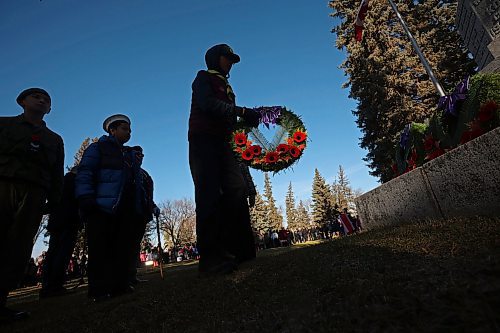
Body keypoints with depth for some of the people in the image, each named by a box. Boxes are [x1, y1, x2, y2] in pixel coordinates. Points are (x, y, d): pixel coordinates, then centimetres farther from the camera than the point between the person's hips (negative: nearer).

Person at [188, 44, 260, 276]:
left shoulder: (226, 88, 30)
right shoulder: (203, 78, 8)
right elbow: (207, 103, -13)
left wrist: (247, 119, 7)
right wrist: (241, 111, -16)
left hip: (222, 143, 8)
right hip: (203, 140, -7)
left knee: (237, 189, -6)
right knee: (210, 195, -15)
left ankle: (238, 250, -2)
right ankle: (211, 259, -13)